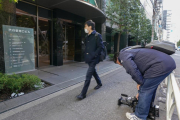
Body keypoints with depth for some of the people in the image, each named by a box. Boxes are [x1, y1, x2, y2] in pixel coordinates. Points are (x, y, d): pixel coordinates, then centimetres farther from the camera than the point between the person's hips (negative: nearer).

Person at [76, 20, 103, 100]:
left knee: (88, 75, -8)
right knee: (93, 72, 21)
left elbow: (100, 47, -13)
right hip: (88, 59, 8)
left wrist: (94, 55, -18)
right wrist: (86, 53, 7)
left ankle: (83, 94, -1)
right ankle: (99, 83, 44)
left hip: (93, 59, -8)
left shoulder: (97, 35, -9)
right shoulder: (87, 37, 13)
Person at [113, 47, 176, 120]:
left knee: (145, 90, 2)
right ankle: (149, 108, 48)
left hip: (160, 66, -10)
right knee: (151, 86, 26)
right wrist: (140, 91, 37)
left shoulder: (122, 54, -1)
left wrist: (140, 83, -3)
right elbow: (140, 72, 31)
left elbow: (132, 69, -22)